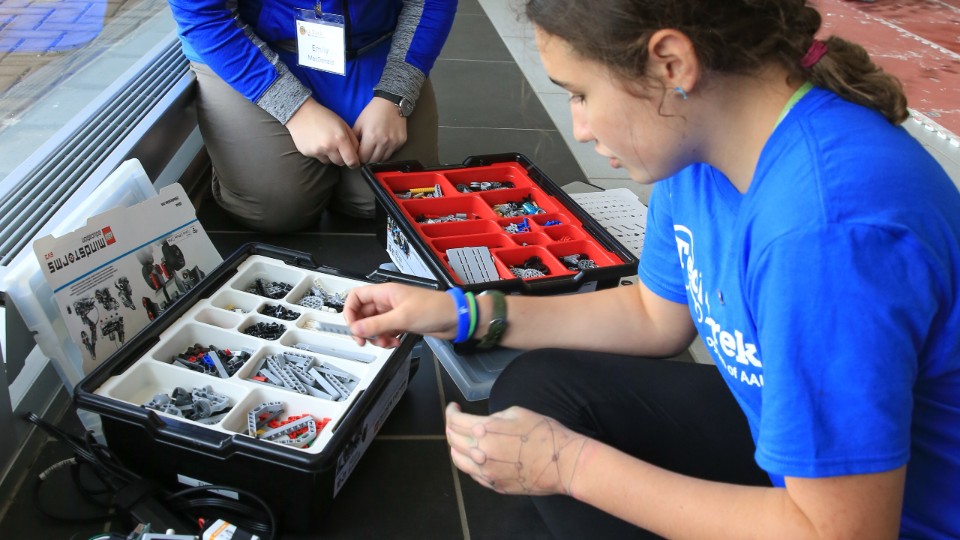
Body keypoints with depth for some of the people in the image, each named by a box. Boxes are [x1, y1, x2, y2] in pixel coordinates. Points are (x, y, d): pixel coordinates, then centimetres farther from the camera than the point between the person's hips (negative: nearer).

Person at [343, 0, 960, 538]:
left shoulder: (826, 231, -35)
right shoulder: (698, 146, -8)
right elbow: (655, 314, 8)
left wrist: (573, 464, -23)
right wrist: (464, 312, 3)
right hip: (792, 434, 8)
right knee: (536, 390, 3)